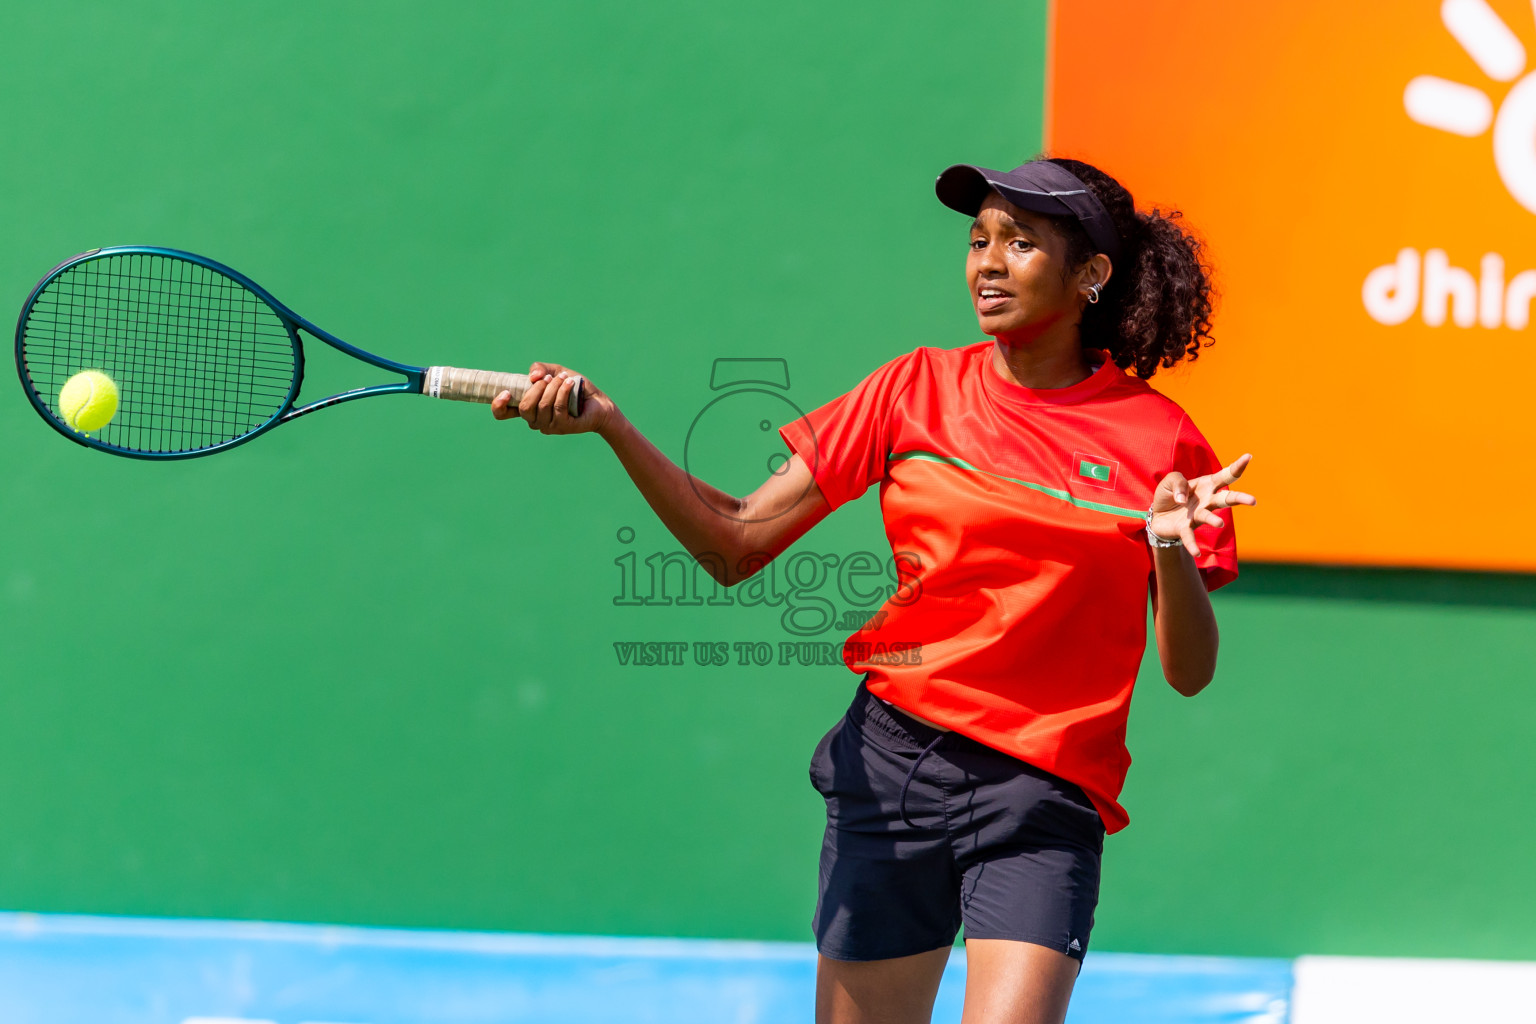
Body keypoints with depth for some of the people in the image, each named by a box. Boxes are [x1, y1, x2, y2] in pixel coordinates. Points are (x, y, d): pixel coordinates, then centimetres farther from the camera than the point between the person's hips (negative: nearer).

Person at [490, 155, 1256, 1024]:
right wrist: (609, 423, -8)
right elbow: (735, 545, 3)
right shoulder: (916, 388, 4)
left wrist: (1173, 552, -18)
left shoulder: (1159, 436, -1)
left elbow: (1190, 672, 1)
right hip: (892, 763, 2)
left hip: (1043, 797, -2)